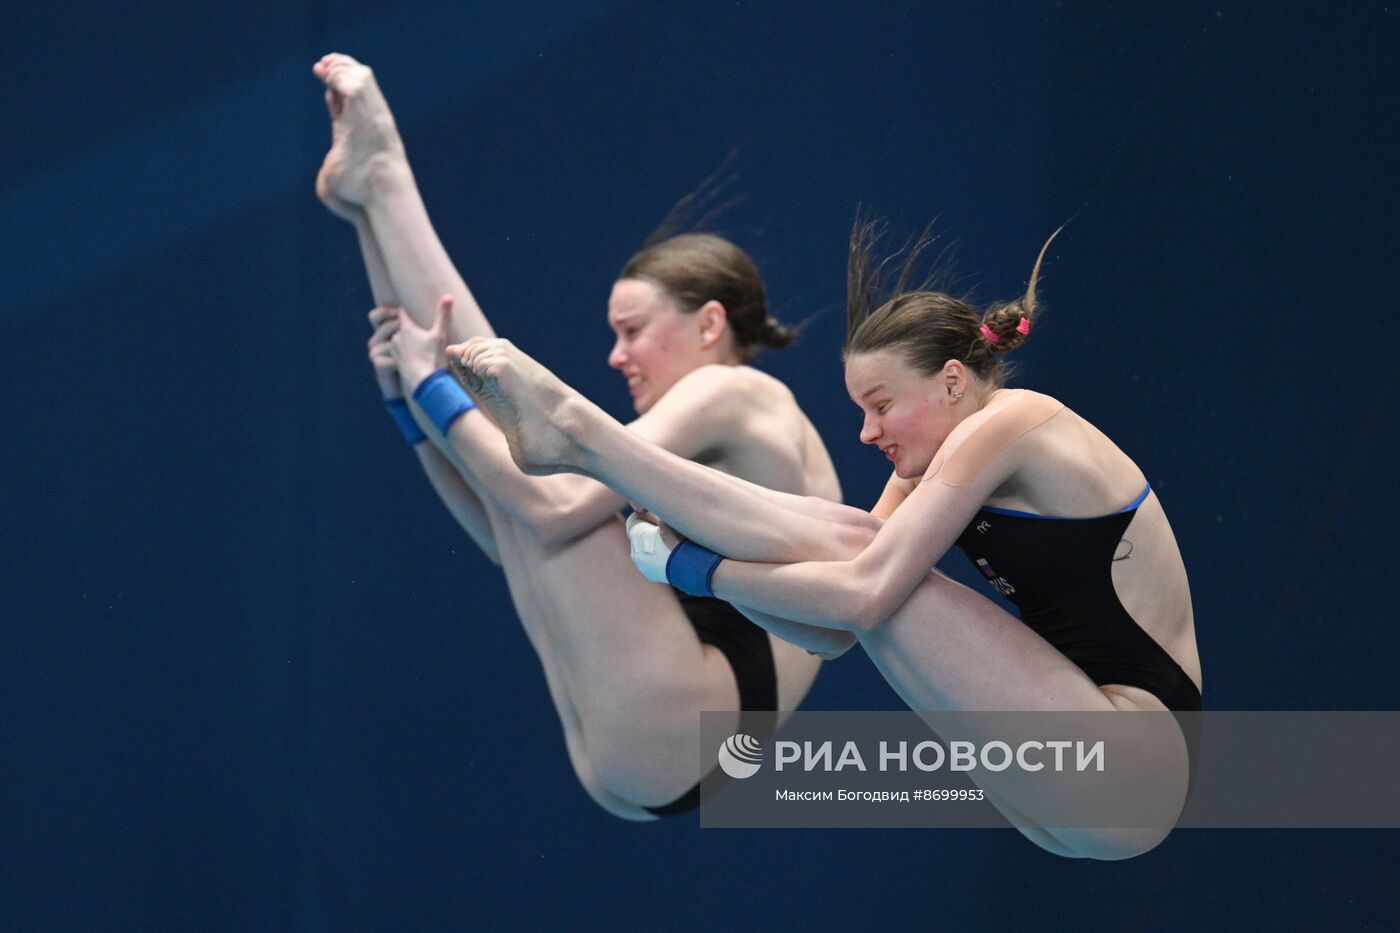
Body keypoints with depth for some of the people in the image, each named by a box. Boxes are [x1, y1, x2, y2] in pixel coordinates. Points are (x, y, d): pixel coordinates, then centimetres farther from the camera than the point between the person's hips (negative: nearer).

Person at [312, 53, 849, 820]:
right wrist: (410, 394, 17)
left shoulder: (736, 397, -3)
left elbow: (560, 508, -16)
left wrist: (434, 388, -5)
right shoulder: (704, 431, 26)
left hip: (669, 731, -9)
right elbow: (511, 540, 26)